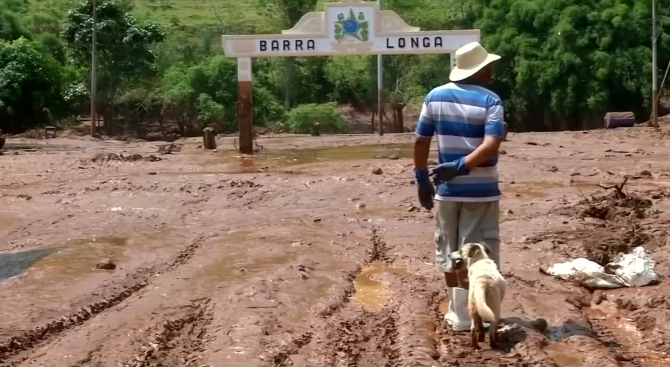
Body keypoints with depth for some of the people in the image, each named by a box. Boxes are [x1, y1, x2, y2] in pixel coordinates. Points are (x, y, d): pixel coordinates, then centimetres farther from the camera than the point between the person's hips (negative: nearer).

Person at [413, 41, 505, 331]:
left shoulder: (435, 96, 3)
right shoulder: (490, 100, -8)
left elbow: (421, 142, 4)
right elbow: (491, 145, -23)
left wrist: (422, 179, 11)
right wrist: (461, 166, -21)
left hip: (447, 189, 4)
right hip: (481, 190, -3)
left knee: (450, 253, 14)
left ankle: (458, 314, 21)